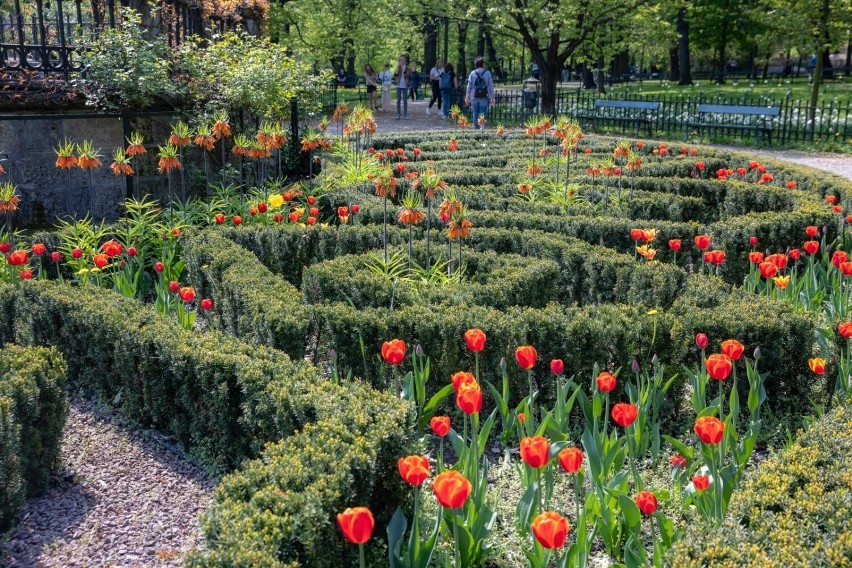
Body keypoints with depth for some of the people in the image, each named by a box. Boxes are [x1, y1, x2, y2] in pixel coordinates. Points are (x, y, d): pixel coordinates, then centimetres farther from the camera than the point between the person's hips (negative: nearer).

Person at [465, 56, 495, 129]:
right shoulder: (487, 73, -3)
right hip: (484, 98, -2)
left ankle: (476, 128, 19)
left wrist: (467, 97, 9)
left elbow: (469, 86, 2)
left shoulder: (472, 73, 0)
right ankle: (482, 127, -17)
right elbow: (491, 86, 0)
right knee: (482, 114, -1)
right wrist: (493, 97, 7)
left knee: (475, 114, 13)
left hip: (474, 98, 2)